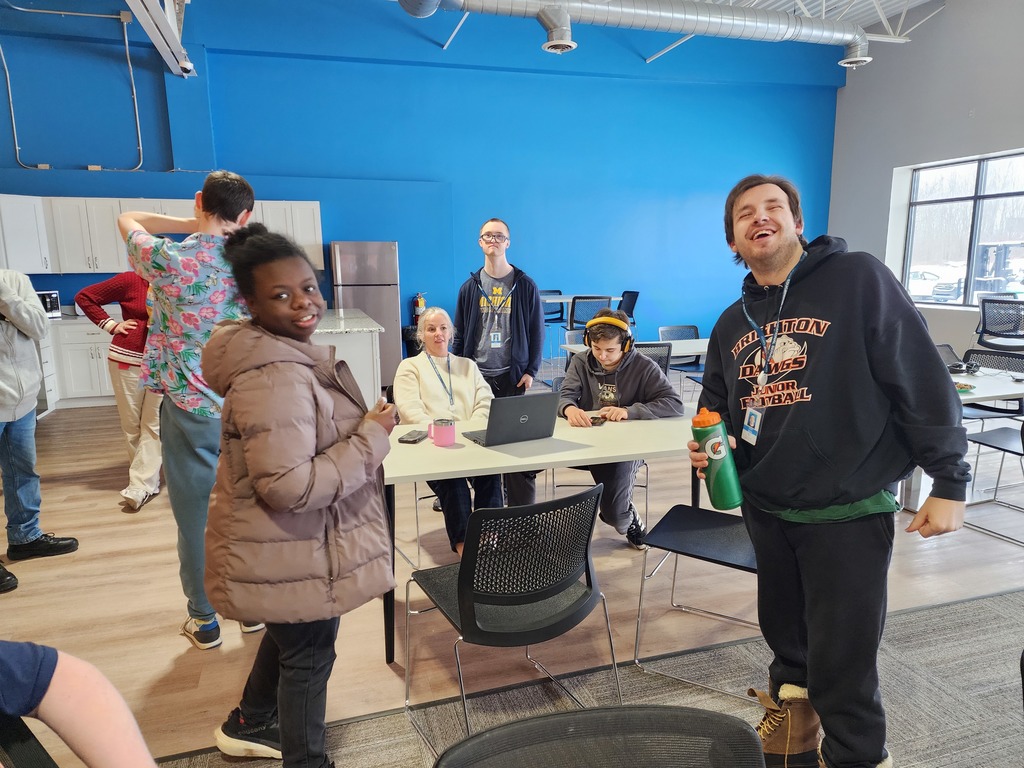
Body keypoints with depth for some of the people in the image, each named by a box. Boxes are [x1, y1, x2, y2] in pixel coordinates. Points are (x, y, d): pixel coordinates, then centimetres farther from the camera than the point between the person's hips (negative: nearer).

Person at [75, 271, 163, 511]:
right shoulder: (130, 280, -5)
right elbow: (84, 296, 2)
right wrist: (111, 325, -3)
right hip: (127, 360, -1)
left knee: (153, 424, -2)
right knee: (131, 424, 6)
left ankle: (142, 484, 1)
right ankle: (147, 475, 20)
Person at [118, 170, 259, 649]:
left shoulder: (171, 260, -11)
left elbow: (127, 220, 8)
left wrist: (192, 226, 3)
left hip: (191, 411, -2)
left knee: (196, 516, 10)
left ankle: (204, 620, 23)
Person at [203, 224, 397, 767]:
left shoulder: (288, 352, 5)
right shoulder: (274, 378, -30)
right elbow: (291, 487, -34)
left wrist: (362, 426, 7)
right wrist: (373, 436, -26)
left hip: (292, 543, 11)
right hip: (289, 551, -11)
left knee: (287, 637, 30)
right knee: (309, 655, 11)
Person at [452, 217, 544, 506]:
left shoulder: (525, 286, 2)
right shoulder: (470, 287, 7)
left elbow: (536, 331, 3)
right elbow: (459, 333, 9)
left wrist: (531, 370, -3)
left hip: (513, 376, -2)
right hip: (476, 375, 2)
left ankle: (522, 512, 11)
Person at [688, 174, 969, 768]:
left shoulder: (859, 279, -10)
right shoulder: (732, 324, 8)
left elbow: (924, 382, -11)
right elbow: (716, 409, 17)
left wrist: (950, 481, -10)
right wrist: (710, 446, -4)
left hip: (849, 513, -5)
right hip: (765, 512, 6)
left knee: (842, 664, 3)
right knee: (786, 637, 22)